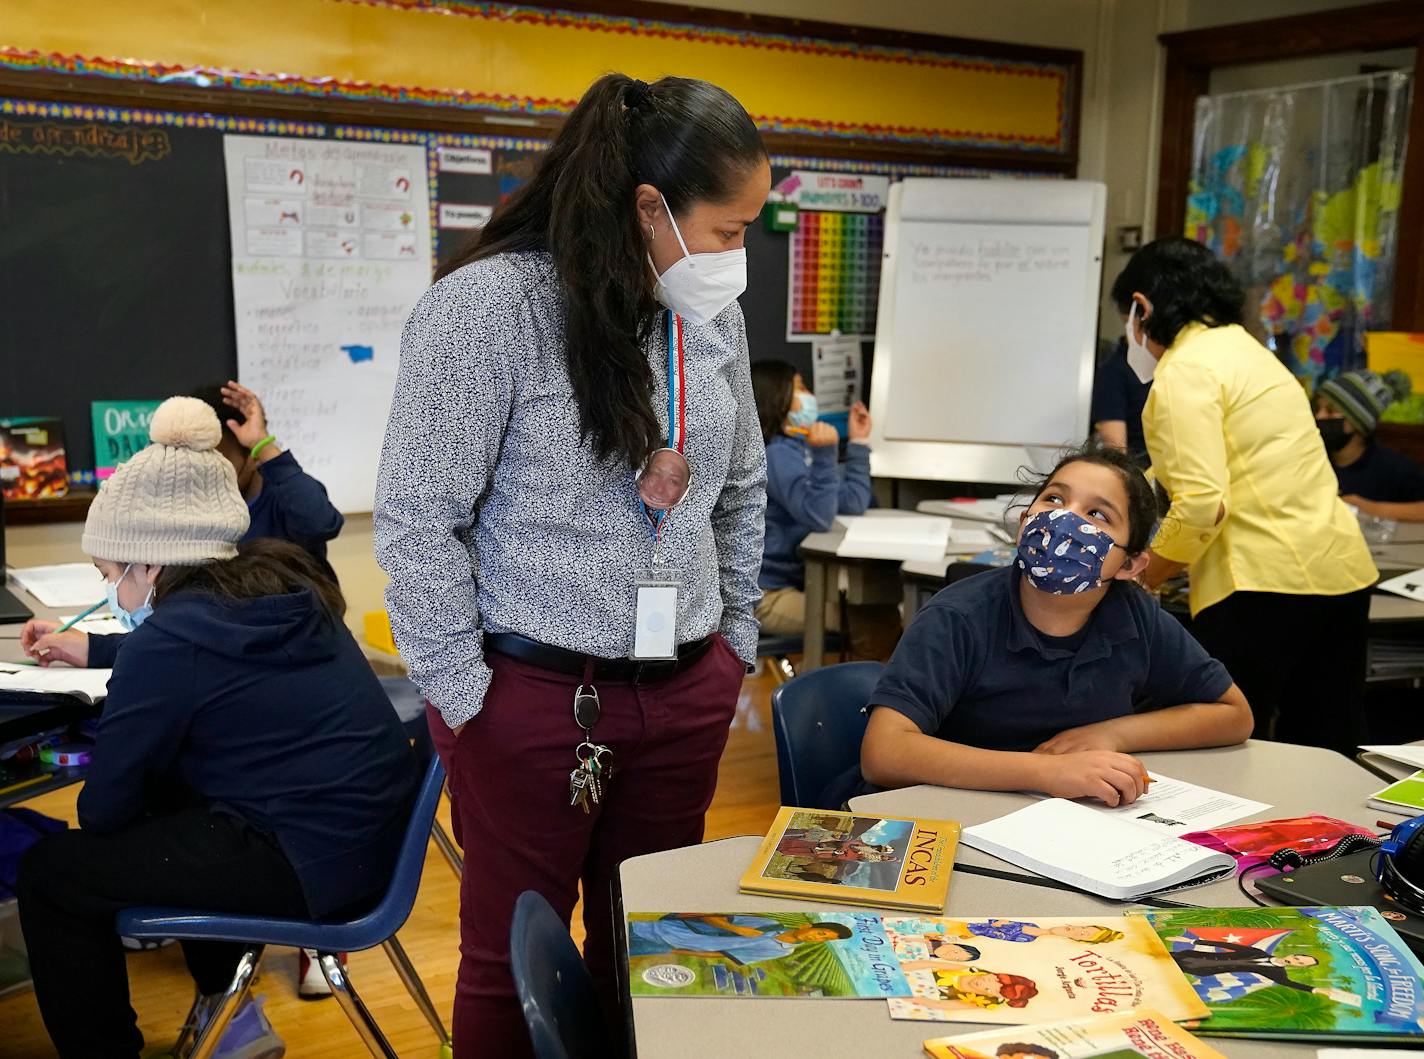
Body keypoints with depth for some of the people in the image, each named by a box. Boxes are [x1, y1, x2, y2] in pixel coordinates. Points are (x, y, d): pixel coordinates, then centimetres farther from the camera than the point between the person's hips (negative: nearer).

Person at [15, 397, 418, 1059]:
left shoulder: (172, 634, -17)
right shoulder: (278, 584, 7)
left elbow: (103, 809, -8)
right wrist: (94, 652, 35)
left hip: (314, 862, -9)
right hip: (371, 827, 9)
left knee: (48, 873, 4)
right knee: (166, 787, 33)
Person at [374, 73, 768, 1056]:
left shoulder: (713, 314, 4)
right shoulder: (491, 304, -15)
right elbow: (417, 522, -13)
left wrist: (737, 640, 15)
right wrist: (468, 696, -11)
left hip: (687, 695, 5)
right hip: (532, 696, -5)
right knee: (513, 957, 12)